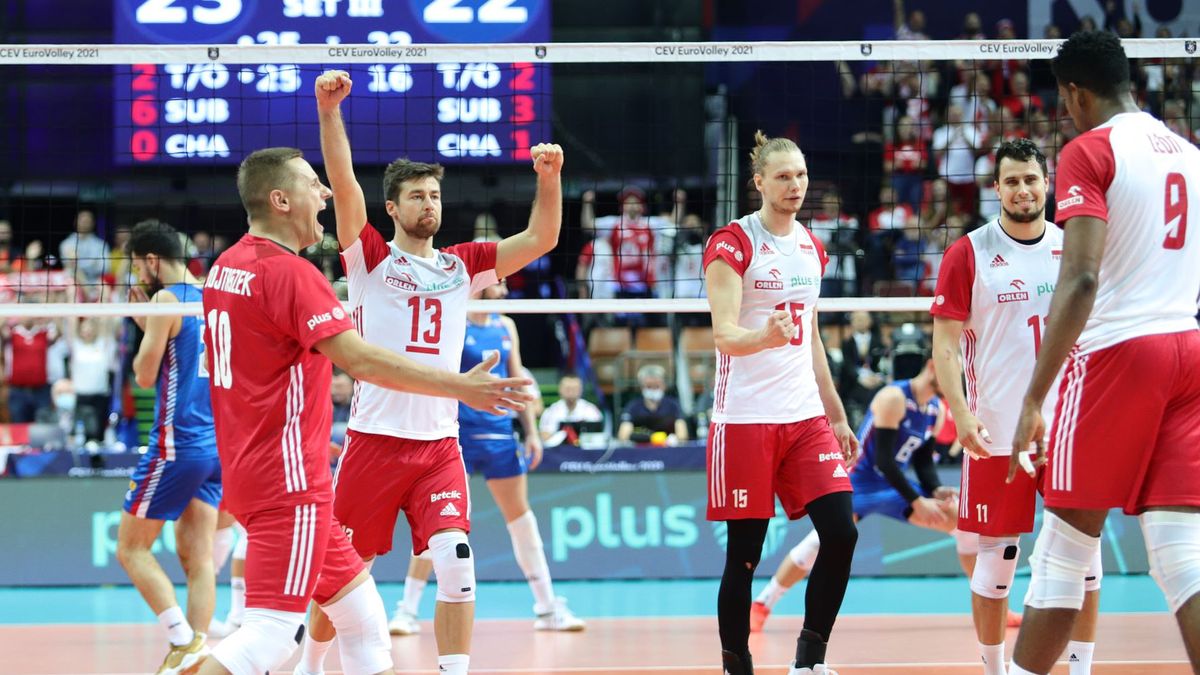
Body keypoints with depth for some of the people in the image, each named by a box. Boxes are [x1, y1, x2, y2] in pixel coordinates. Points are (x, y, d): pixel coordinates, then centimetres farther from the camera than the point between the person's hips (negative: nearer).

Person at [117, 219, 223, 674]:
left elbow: (146, 376, -9)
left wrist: (143, 324, 7)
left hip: (177, 444, -8)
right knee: (197, 555, 6)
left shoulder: (167, 298, -11)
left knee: (132, 548, 1)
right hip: (215, 444, 8)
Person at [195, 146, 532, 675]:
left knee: (361, 611, 16)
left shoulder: (226, 267, 12)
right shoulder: (289, 272, -16)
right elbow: (360, 360, -24)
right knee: (271, 632, -13)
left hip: (249, 468, 10)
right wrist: (461, 387, -20)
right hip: (287, 481, -10)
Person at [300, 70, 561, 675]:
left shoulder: (462, 265, 11)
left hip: (439, 443, 2)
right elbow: (343, 184, -12)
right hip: (373, 439, -2)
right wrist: (328, 112, -26)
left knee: (456, 564, -14)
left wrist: (549, 178, -12)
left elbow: (540, 239, 5)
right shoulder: (371, 258, 2)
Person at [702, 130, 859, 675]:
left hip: (806, 416, 6)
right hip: (745, 419, -6)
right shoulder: (732, 244, -7)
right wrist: (764, 336, -37)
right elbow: (723, 333, -15)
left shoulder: (811, 247, 13)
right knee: (744, 553, -3)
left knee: (841, 532, -6)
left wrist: (837, 416, 21)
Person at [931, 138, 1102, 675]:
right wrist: (960, 412, -17)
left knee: (1084, 554, -1)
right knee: (996, 560, 1)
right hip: (996, 431, -3)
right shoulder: (968, 254, -2)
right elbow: (945, 345, -5)